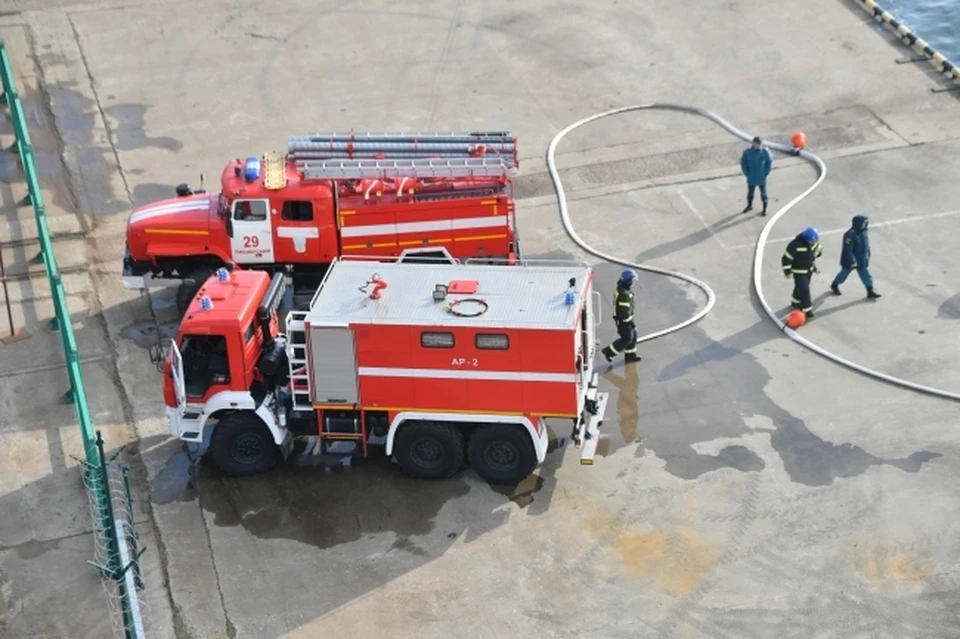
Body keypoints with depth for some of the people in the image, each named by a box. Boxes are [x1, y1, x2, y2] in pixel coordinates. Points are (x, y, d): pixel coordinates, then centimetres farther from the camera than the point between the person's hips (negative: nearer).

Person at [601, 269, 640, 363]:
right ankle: (608, 352, 13)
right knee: (626, 339, 4)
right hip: (624, 320, -10)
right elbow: (624, 311, -28)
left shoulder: (620, 288, 0)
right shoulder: (624, 294, -32)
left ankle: (630, 355, 30)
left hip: (621, 316, 10)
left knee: (633, 335, 19)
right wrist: (631, 323, -20)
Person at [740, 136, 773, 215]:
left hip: (762, 178, -1)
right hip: (751, 178, 1)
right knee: (750, 192, 20)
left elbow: (769, 162, -1)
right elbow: (743, 163, -1)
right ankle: (749, 206, 43)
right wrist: (747, 173, -5)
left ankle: (764, 209, 28)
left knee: (763, 193, 13)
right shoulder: (747, 152, -14)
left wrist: (766, 173, -6)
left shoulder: (765, 152, -14)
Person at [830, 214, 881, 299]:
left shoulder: (863, 232, -5)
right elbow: (848, 250, -30)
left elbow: (866, 245, 10)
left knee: (865, 274, 7)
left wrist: (867, 256, 15)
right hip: (850, 260, -7)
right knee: (844, 273, 15)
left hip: (862, 260, 7)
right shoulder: (850, 235, -32)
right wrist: (852, 261, -27)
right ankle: (834, 285, 40)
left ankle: (870, 291, 13)